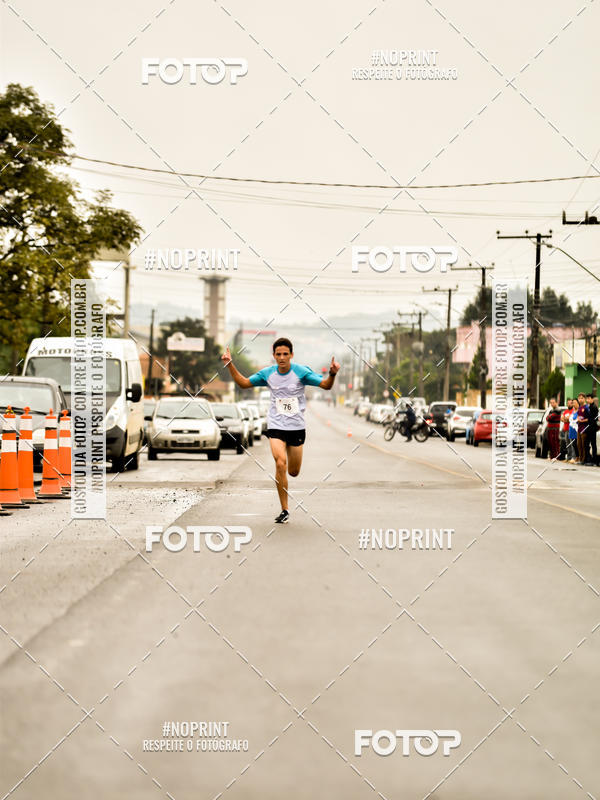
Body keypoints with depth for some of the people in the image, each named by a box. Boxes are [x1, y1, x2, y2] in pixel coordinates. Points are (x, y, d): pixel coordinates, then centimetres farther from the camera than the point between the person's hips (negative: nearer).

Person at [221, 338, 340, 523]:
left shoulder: (301, 372, -8)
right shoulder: (267, 373, 0)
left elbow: (325, 385, -11)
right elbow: (244, 383, 11)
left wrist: (332, 374, -32)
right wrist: (230, 365, 0)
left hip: (296, 426, 0)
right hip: (276, 426, 0)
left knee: (293, 472, 7)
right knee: (280, 464, -20)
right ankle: (284, 510, -13)